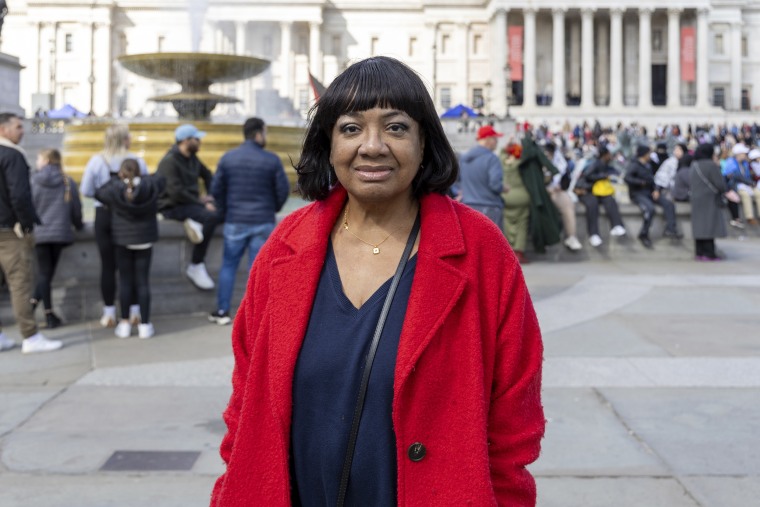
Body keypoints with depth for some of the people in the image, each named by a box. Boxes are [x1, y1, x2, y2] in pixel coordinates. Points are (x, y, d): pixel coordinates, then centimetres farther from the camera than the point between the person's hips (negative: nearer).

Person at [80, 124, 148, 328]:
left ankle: (109, 313, 10)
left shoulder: (96, 161, -7)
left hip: (104, 215, 0)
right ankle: (134, 311, 16)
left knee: (108, 265, 7)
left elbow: (86, 191, -5)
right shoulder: (137, 161, -9)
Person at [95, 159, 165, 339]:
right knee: (143, 281, 4)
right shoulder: (150, 187, -10)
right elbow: (160, 179, 11)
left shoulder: (114, 190, -14)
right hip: (145, 240, 1)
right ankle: (145, 325, 6)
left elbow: (98, 193, 5)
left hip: (123, 240, -1)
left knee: (125, 281, 7)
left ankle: (125, 324, 9)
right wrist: (141, 178, 17)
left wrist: (117, 180, 12)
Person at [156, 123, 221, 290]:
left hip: (192, 203, 8)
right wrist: (202, 203, -19)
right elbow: (176, 192, -22)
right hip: (173, 207, -8)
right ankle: (195, 267, -24)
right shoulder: (169, 161, -14)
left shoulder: (192, 158, 12)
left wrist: (209, 197, 8)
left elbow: (208, 176, 25)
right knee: (211, 216, -31)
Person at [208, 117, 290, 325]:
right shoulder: (272, 160, -8)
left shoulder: (228, 158, -2)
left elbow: (216, 189, 2)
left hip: (235, 222, 2)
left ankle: (222, 311, 16)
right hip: (263, 222, -2)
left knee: (229, 265, 13)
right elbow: (283, 190, -4)